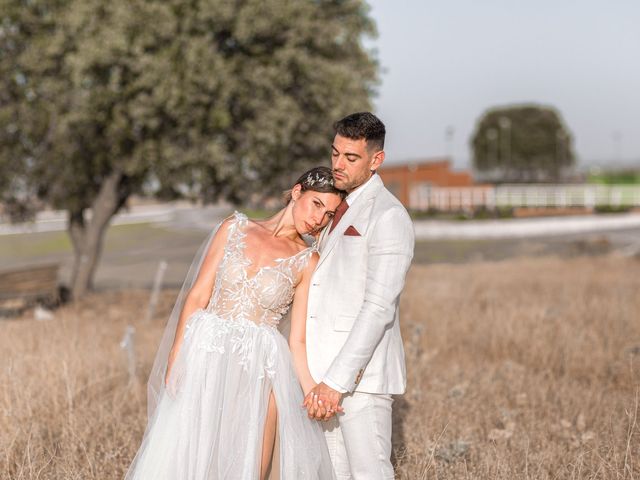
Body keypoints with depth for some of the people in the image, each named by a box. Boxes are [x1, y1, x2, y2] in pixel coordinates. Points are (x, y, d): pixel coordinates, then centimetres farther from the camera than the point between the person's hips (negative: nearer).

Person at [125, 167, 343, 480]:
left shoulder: (307, 263, 2)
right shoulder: (235, 228, 5)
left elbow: (298, 340, -2)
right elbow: (196, 297, 3)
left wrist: (315, 395, -16)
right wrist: (175, 360, -6)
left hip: (258, 368, -1)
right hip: (205, 356, 1)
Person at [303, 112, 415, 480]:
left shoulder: (389, 216, -12)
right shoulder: (341, 209, 18)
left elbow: (379, 308, -20)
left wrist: (337, 381, -24)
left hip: (361, 374, -8)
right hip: (328, 372, 9)